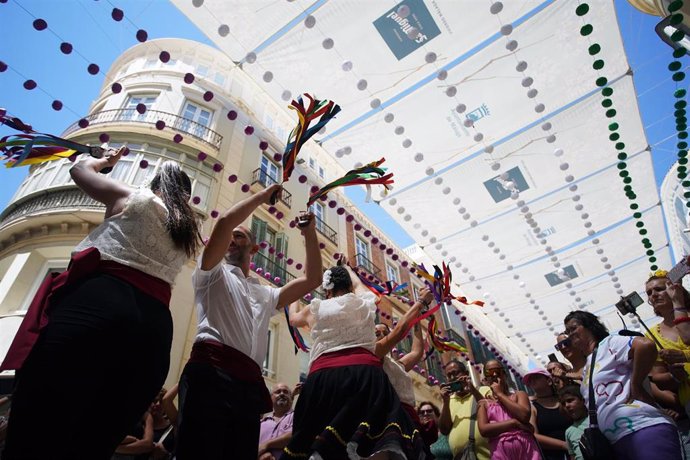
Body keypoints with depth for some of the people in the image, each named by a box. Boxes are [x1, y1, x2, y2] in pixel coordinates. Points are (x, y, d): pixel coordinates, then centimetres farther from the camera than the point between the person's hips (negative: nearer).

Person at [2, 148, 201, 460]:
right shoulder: (188, 234, 27)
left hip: (98, 301, -5)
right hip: (154, 326, 5)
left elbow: (80, 168, 29)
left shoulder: (133, 198, 16)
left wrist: (104, 160, 51)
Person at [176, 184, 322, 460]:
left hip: (250, 383, 5)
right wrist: (263, 196, 13)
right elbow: (225, 221, 2)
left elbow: (311, 280, 24)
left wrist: (309, 233, 25)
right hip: (211, 371, -5)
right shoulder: (212, 272, 18)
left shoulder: (266, 295, 31)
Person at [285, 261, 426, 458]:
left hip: (323, 375, 1)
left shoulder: (315, 309, 15)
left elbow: (293, 318, 37)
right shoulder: (364, 301, 17)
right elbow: (357, 283, 42)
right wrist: (346, 267, 63)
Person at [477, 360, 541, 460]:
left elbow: (525, 415, -10)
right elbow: (483, 429, -6)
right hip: (500, 450, 0)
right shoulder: (484, 403, 10)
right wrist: (514, 422, -11)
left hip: (525, 447, 0)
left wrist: (500, 394, -3)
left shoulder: (519, 394, 11)